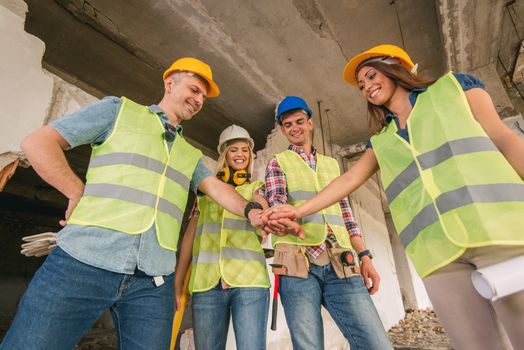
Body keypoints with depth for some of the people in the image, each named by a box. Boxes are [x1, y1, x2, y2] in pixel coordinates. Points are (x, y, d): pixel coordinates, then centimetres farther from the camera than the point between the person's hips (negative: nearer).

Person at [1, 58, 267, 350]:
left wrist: (249, 210, -11)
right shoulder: (119, 109, 9)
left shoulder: (192, 155, 21)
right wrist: (80, 194, -3)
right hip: (83, 263, -3)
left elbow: (217, 188, 7)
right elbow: (38, 143, 6)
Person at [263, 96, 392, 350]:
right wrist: (283, 219, -31)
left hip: (341, 265, 3)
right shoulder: (278, 162, 12)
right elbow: (275, 201, -6)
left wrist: (364, 255, 9)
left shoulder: (331, 164, 23)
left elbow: (345, 213, 20)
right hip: (298, 263, -3)